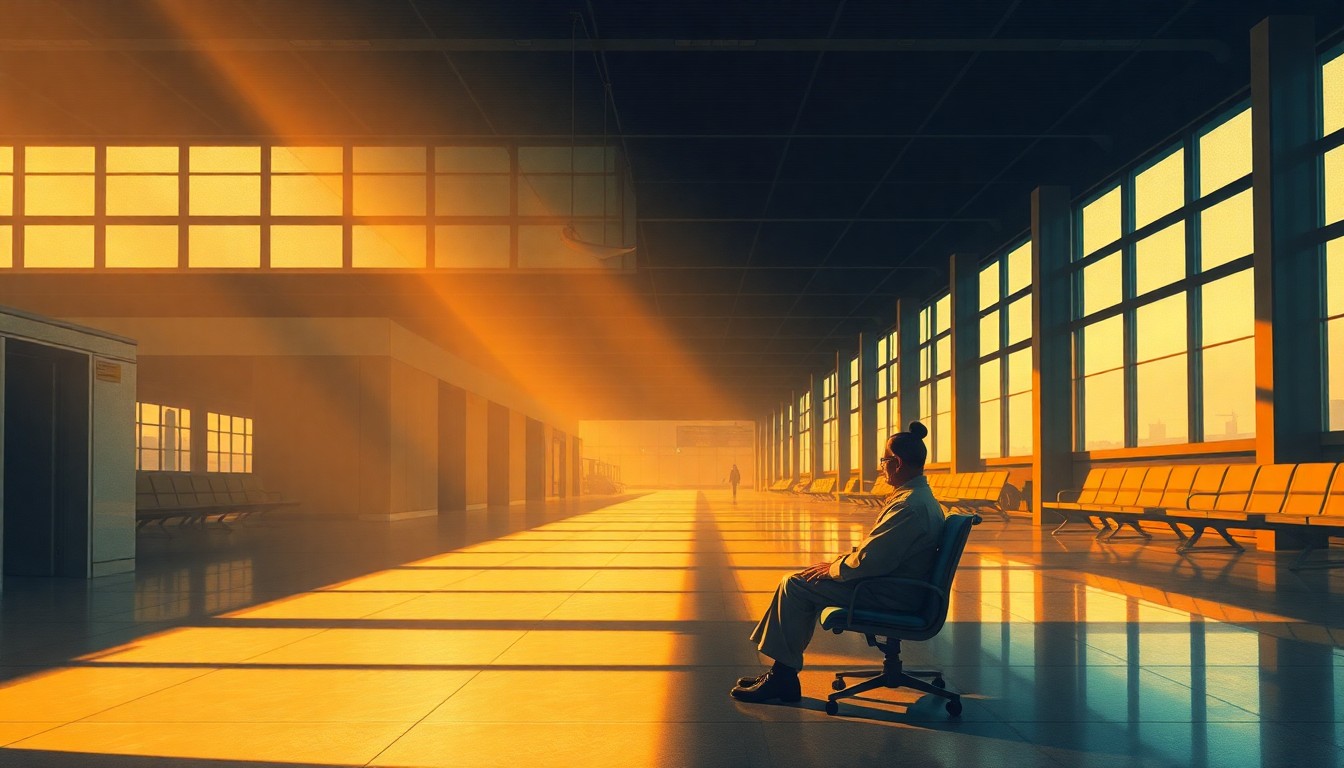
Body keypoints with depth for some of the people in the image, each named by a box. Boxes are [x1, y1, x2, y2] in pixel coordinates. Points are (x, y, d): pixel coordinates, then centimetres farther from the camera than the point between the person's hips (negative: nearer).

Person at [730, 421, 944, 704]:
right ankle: (782, 672, 13)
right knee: (797, 583, 14)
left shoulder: (910, 506, -23)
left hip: (892, 596, -11)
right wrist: (837, 562, 9)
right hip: (896, 587, 11)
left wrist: (833, 569, -8)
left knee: (794, 586, -9)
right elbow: (873, 547, 20)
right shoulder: (919, 496, 12)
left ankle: (783, 678, -2)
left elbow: (868, 560, -26)